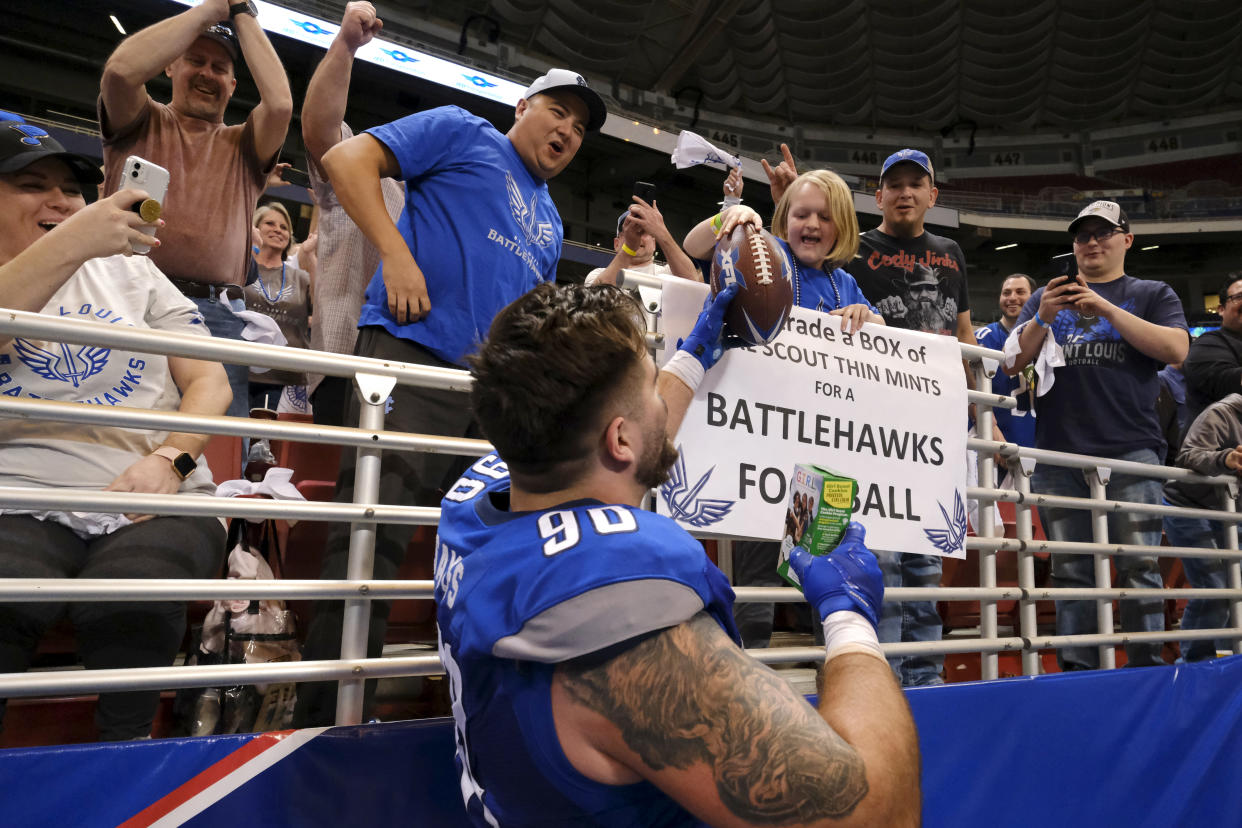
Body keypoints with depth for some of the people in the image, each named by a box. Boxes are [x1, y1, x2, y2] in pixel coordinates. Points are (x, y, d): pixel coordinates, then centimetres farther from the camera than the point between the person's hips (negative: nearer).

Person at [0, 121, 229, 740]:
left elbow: (210, 380, 11)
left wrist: (168, 461, -7)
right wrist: (70, 246, -21)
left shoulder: (131, 271, 20)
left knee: (127, 609, -30)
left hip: (157, 504, 1)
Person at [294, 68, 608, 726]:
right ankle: (328, 721, -4)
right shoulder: (463, 134, 10)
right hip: (414, 352, -7)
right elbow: (347, 158, 0)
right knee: (373, 537, -13)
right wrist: (395, 251, -13)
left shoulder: (550, 222, 29)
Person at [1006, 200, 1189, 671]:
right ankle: (1076, 672, 10)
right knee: (1071, 573, 4)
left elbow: (1176, 350, -4)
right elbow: (1013, 364, 11)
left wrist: (1107, 308, -11)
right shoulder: (1046, 298, 20)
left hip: (1130, 451, -2)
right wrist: (1043, 318, -5)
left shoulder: (1152, 295, 14)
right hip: (1058, 454, 2)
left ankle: (1147, 670, 7)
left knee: (1139, 568, -2)